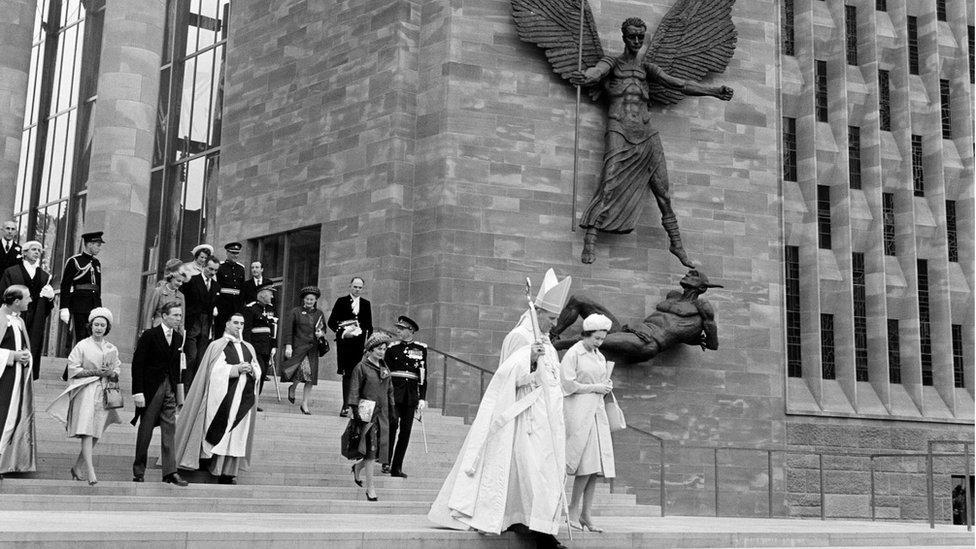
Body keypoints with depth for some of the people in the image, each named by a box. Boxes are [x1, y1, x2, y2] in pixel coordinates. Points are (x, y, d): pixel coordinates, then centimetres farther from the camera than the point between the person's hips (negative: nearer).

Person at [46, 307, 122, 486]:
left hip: (104, 394, 4)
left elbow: (117, 372, 16)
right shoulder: (82, 346, 1)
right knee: (87, 432, -15)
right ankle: (91, 472, -22)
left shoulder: (112, 349, 13)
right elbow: (73, 369, -3)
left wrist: (110, 373, -7)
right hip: (86, 392, -4)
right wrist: (95, 372, -11)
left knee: (96, 434, 5)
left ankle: (76, 467, 21)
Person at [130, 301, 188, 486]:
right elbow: (137, 364, -11)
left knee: (170, 430, 0)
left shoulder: (178, 338, 9)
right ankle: (139, 470, 16)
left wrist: (178, 392, 10)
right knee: (145, 430, 4)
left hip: (170, 388, 5)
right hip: (151, 388, -5)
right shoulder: (149, 335, -9)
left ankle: (170, 472, -1)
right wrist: (138, 392, -16)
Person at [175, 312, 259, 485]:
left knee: (237, 436, 2)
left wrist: (251, 370, -9)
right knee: (221, 433, -6)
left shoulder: (248, 348, 17)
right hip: (223, 395, -4)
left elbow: (258, 371, 14)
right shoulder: (217, 346, 2)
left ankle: (228, 472, 5)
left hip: (244, 398, 4)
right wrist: (237, 369, -19)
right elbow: (216, 370, -9)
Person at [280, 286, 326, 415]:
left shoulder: (319, 313, 12)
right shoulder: (295, 312, 0)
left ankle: (305, 404, 11)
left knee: (310, 377, 0)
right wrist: (288, 346, -12)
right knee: (303, 371, -20)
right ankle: (292, 389, 14)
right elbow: (287, 330, -4)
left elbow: (323, 329, 23)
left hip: (313, 349, 4)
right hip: (298, 347, -4)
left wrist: (321, 333, 0)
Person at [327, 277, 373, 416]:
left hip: (360, 344, 2)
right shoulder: (341, 301, 5)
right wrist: (342, 332, -13)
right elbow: (331, 322, 2)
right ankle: (346, 405, 3)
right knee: (347, 374, -2)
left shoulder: (366, 304, 13)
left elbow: (369, 326, 14)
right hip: (345, 342, -2)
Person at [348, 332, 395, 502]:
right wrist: (356, 412, -14)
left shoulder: (384, 368, 13)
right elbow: (354, 392, -8)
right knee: (371, 450, -8)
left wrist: (392, 412, 16)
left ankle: (358, 467, 35)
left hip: (382, 414, 6)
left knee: (379, 451, 7)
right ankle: (370, 487, 0)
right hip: (368, 414, -6)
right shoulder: (361, 368, -6)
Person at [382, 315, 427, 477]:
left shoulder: (421, 348, 6)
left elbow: (423, 374, 7)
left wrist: (422, 398, 2)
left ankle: (397, 467, 10)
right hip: (394, 391, -1)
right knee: (393, 422, -20)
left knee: (406, 430, 3)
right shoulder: (393, 347, 5)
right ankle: (387, 461, -10)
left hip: (411, 394, 2)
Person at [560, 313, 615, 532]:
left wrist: (606, 386, 3)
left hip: (597, 410, 7)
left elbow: (607, 383, 25)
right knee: (587, 461, -14)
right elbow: (568, 384, -11)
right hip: (578, 409, -7)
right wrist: (594, 387, -7)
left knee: (597, 464, 0)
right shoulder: (573, 354, -4)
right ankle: (573, 509, -3)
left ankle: (586, 513, 4)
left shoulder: (600, 357, 17)